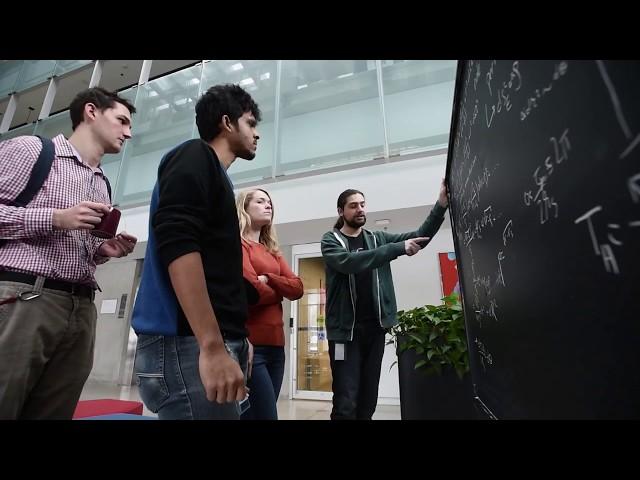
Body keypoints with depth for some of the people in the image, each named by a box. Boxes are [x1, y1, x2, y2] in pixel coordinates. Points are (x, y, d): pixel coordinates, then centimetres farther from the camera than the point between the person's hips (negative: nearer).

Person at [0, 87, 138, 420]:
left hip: (81, 310, 6)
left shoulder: (103, 185, 21)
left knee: (51, 414, 6)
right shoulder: (32, 148, 4)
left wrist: (103, 250, 6)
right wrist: (54, 218, -13)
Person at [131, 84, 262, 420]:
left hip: (213, 342, 9)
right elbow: (177, 243, -20)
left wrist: (234, 341, 24)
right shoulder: (195, 156, -3)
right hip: (187, 344, -9)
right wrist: (212, 347, -24)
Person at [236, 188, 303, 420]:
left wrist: (267, 279, -11)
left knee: (260, 413, 14)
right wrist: (279, 292, 3)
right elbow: (251, 290, -17)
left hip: (275, 345, 7)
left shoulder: (272, 251, 17)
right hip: (249, 344, -7)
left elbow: (297, 287, 5)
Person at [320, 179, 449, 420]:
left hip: (375, 327, 4)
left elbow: (419, 236, 0)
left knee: (368, 400, 14)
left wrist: (441, 204, -14)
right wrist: (398, 248, -24)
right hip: (345, 329, -4)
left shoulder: (377, 238, 10)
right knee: (346, 403, -3)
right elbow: (350, 262, -22)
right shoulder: (330, 240, -2)